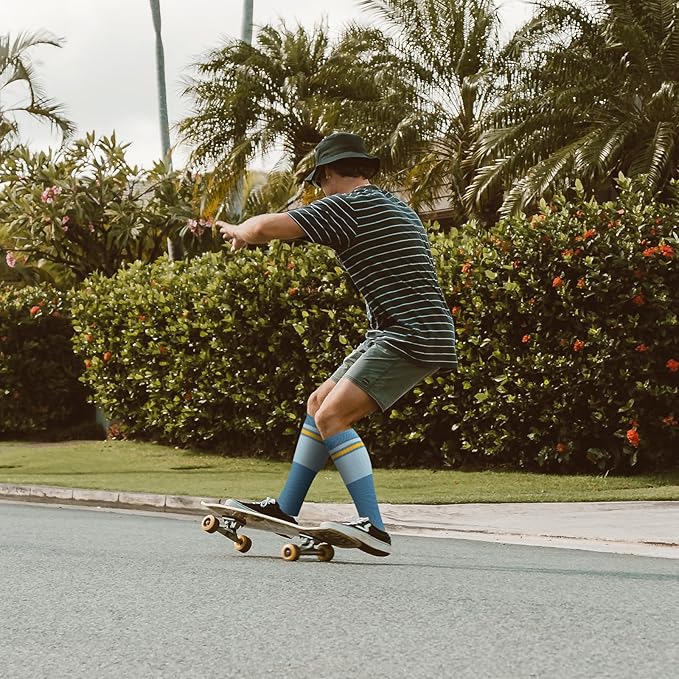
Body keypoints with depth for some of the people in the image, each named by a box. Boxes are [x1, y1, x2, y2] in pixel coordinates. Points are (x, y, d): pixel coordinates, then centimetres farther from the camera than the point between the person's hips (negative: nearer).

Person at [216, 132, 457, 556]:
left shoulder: (348, 206, -9)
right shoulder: (397, 209, 22)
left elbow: (267, 226, -13)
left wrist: (240, 232, 9)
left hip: (411, 337, -10)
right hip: (396, 335, 10)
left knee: (332, 417, -17)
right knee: (319, 403, 15)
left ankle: (374, 527, -24)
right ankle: (286, 509, 21)